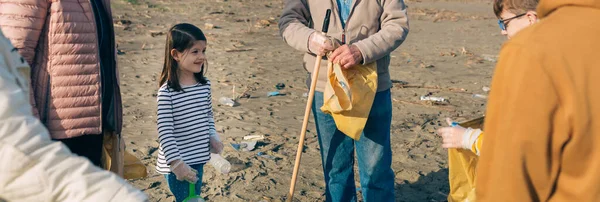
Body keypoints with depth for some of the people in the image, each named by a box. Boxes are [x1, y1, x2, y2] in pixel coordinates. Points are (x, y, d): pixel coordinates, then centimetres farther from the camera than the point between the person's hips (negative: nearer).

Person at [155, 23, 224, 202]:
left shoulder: (204, 85, 0)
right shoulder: (167, 92, -19)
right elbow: (165, 132, -18)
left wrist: (213, 137, 0)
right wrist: (176, 163, -19)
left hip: (198, 158, 6)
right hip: (177, 162, -6)